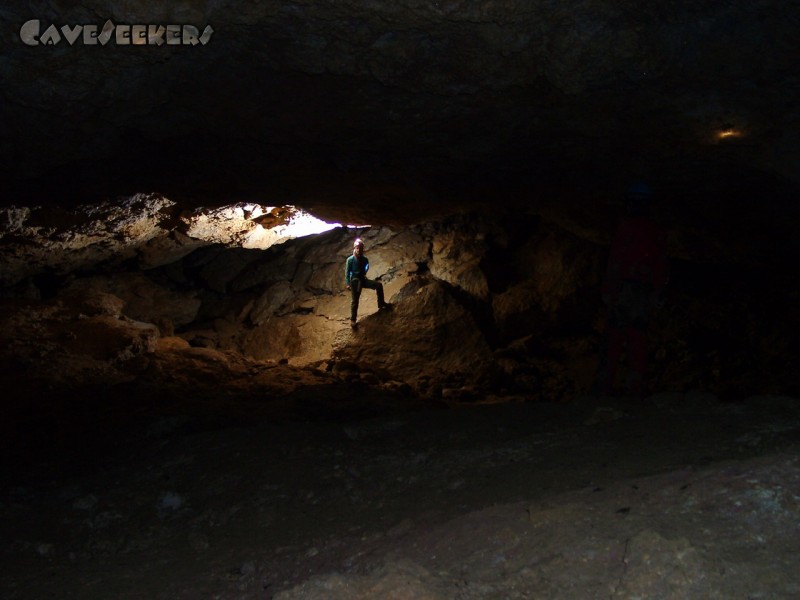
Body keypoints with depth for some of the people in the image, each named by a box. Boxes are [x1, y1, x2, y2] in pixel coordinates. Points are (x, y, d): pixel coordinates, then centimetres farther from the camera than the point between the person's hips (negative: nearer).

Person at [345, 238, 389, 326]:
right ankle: (353, 320, 8)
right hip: (354, 281, -4)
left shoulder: (365, 259, -3)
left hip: (363, 279, 4)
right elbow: (347, 272, -10)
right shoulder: (350, 259, -14)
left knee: (379, 285, -8)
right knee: (355, 300, -3)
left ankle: (381, 304, 5)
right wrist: (348, 284, -14)